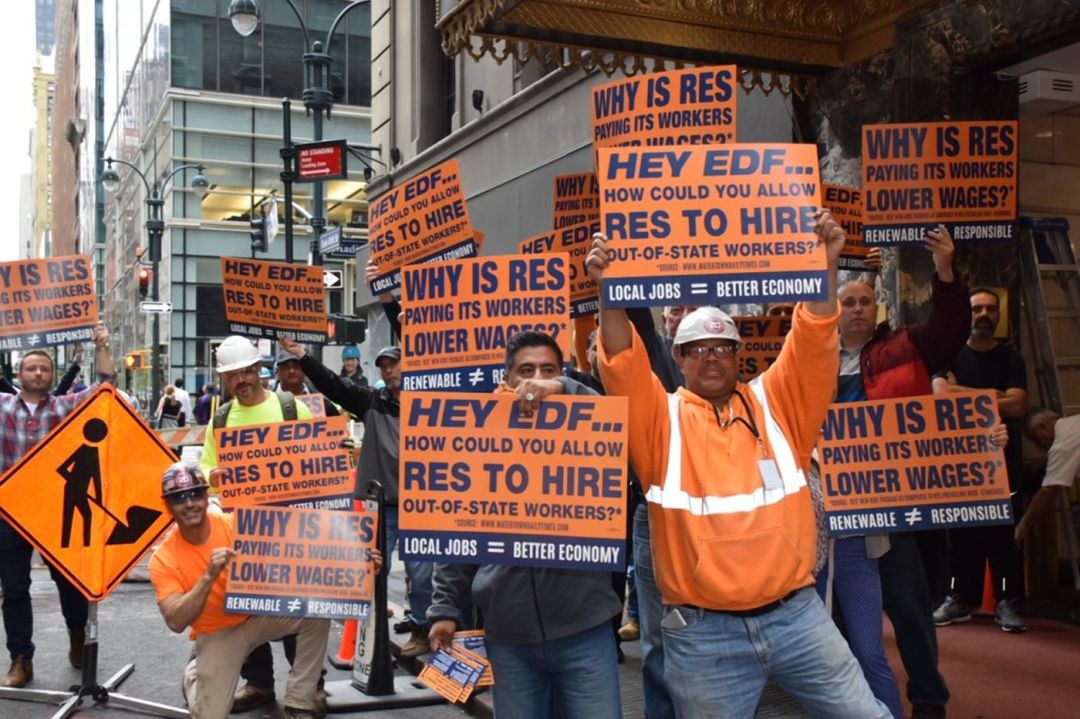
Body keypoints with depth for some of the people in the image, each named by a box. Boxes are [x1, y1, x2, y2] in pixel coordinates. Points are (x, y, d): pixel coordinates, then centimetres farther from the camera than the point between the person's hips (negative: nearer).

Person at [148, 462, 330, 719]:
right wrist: (209, 577, -37)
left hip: (259, 615, 1)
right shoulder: (163, 559, -16)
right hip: (216, 634, -1)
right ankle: (195, 677, 26)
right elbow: (176, 622, -25)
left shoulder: (237, 524, -14)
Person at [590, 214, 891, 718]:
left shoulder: (774, 403, 10)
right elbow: (623, 367, -10)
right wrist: (609, 293, -23)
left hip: (795, 615, 2)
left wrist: (825, 268, -14)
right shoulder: (662, 417, 5)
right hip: (701, 634, -1)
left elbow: (812, 344, -1)